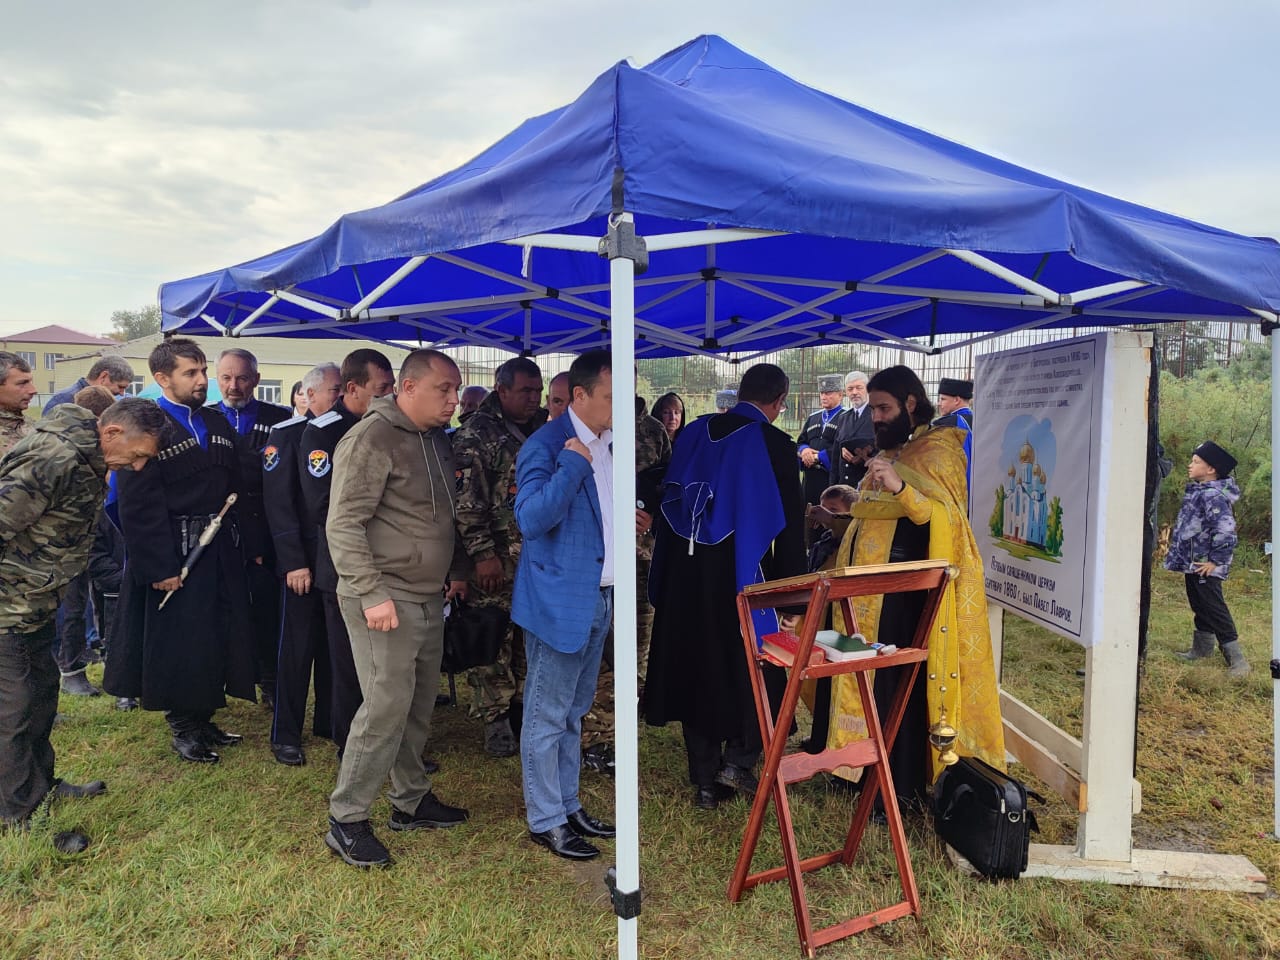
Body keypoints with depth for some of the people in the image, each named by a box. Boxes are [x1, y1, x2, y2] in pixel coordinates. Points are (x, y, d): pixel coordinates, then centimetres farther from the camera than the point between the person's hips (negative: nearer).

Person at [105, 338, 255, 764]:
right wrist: (159, 567, -17)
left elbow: (237, 490, 11)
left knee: (220, 637, 12)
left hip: (221, 553, 6)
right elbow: (138, 507, -14)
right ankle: (183, 728, 22)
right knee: (178, 644, 5)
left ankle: (204, 718, 29)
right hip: (174, 556, -6)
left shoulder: (217, 423, 10)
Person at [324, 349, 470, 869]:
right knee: (386, 707, -7)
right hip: (384, 600, -8)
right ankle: (346, 821, 8)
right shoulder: (371, 439, -14)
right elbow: (343, 524, -18)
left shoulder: (438, 442, 12)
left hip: (429, 598, 8)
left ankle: (412, 799, 31)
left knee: (420, 705, 15)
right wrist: (372, 593, -23)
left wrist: (457, 569, 16)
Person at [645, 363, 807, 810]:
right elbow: (790, 524, -9)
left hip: (687, 575, 4)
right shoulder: (774, 444, -10)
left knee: (697, 668, 13)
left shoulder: (694, 433, 3)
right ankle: (738, 759, 11)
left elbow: (668, 502, 8)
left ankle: (705, 781, 21)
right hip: (743, 576, -4)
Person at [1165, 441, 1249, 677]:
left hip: (1205, 566, -10)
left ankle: (1237, 661, 0)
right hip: (1192, 562, 10)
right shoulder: (1197, 490, 10)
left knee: (1214, 609, -6)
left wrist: (1216, 560, -22)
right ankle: (1201, 648, 34)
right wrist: (1180, 556, 18)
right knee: (1199, 606, 20)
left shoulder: (1212, 495, -20)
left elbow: (1225, 528, -30)